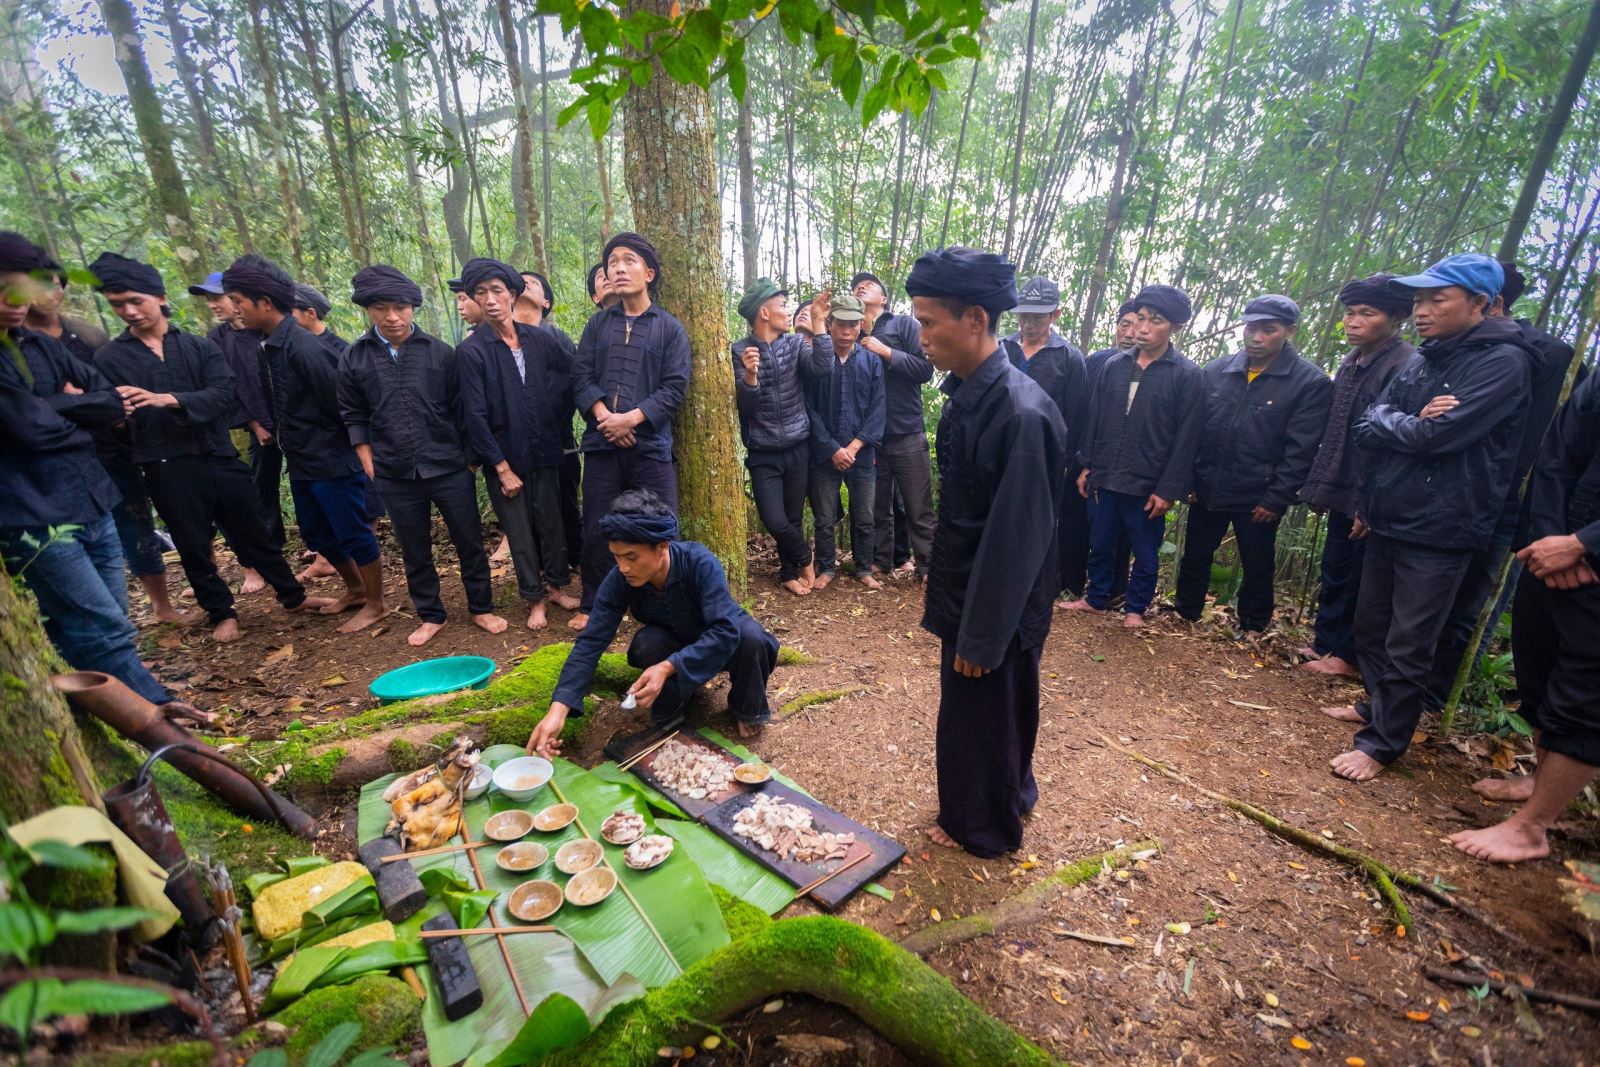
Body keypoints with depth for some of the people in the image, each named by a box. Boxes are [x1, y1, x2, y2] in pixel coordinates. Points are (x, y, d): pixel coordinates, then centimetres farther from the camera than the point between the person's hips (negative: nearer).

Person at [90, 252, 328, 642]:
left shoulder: (200, 347, 5)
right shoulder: (108, 358, 4)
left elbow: (222, 396, -10)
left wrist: (170, 400, -24)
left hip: (220, 458, 0)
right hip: (166, 469, 0)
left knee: (254, 533, 11)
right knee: (193, 547, 10)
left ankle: (293, 595, 25)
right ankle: (222, 614, 25)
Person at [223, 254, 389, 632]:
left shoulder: (302, 347, -20)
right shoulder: (268, 345, 8)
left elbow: (337, 400, -19)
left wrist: (340, 446, -10)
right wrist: (280, 434, 15)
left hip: (332, 461, -10)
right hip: (301, 462, 10)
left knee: (353, 533, 2)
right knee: (317, 534, 19)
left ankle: (375, 603, 16)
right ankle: (355, 589, 36)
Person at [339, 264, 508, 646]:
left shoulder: (440, 352, -1)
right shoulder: (353, 358, 2)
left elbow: (460, 409, 2)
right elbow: (354, 417, 8)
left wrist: (469, 458, 2)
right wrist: (369, 465, 2)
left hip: (449, 468, -1)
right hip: (395, 476, 2)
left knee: (469, 542, 7)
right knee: (415, 550, 13)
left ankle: (481, 608, 24)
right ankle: (430, 615, 29)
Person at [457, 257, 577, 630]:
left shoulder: (540, 339, 1)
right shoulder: (471, 351, -8)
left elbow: (569, 379, 10)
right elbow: (475, 415, -10)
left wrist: (558, 420, 4)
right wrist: (502, 468, -11)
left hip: (545, 452, 3)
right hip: (505, 457, -2)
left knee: (551, 523, 11)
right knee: (520, 532, 7)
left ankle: (556, 585, 30)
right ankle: (535, 599, 22)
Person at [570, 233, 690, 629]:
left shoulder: (670, 328, 5)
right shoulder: (598, 323, 13)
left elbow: (675, 387, -4)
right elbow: (581, 376, 6)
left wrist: (632, 418, -14)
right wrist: (603, 416, -12)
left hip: (651, 445, -2)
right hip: (601, 444, 3)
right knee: (597, 529, 8)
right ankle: (592, 606, 24)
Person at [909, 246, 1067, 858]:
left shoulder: (1021, 413, -27)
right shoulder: (965, 392, 1)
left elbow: (1018, 537, -24)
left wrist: (981, 636, -17)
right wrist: (946, 602, 12)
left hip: (997, 609, -8)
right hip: (964, 592, 8)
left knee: (982, 719, 13)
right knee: (972, 713, 25)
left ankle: (983, 828, 40)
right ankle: (1011, 795, 51)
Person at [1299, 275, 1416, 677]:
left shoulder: (1405, 365, -16)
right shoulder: (1352, 361, 10)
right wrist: (1320, 486, 13)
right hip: (1343, 493, 8)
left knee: (1360, 579, 5)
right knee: (1334, 571, 17)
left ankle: (1350, 657, 19)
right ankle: (1324, 641, 31)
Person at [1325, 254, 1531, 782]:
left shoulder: (1503, 362, -11)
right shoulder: (1419, 360, 9)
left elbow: (1438, 435, -22)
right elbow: (1367, 430, 3)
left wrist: (1387, 423, -5)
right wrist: (1410, 424, -16)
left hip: (1439, 531, -7)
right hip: (1387, 519, 7)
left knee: (1408, 647, 2)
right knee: (1371, 626, 18)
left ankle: (1382, 742, 14)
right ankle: (1379, 705, 37)